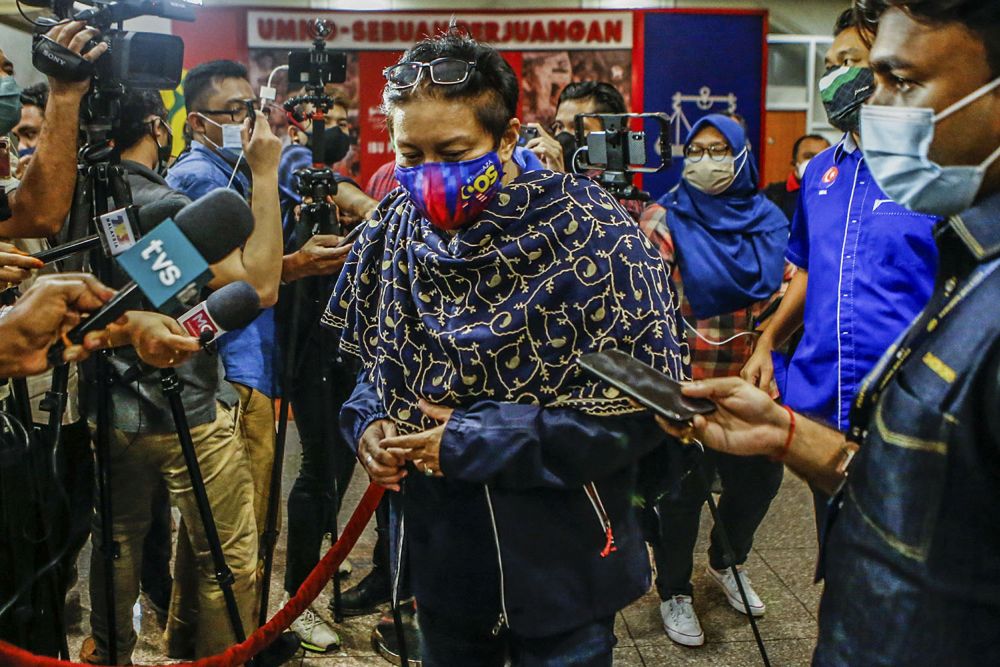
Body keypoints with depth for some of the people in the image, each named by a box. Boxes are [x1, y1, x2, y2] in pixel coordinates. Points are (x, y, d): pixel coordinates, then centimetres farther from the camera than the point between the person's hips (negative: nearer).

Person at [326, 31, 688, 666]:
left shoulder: (591, 233, -20)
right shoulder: (399, 226, -3)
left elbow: (646, 405, -21)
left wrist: (477, 442, -23)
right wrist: (368, 423, -11)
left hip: (559, 560, -4)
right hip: (439, 554, 5)